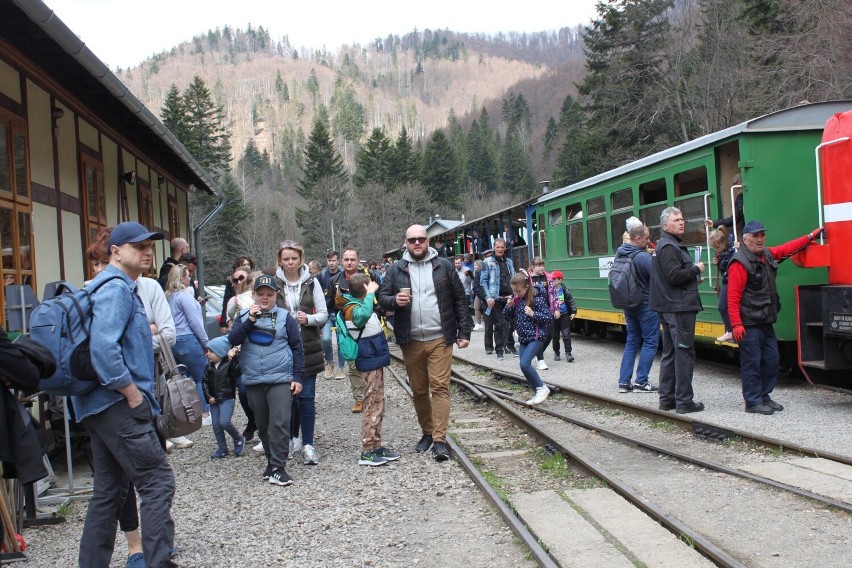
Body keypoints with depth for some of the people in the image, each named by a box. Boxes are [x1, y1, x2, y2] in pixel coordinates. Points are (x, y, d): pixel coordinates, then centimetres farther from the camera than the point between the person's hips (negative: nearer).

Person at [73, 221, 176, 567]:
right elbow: (103, 348, -25)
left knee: (108, 492, 14)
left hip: (101, 406, 10)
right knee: (158, 481, -8)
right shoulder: (115, 288, -13)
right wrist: (133, 394, -19)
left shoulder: (121, 286, 19)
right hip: (118, 405, -10)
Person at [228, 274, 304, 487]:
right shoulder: (244, 316, 10)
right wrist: (250, 321, -16)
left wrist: (298, 377, -1)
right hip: (253, 381, 3)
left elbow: (297, 348, 5)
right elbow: (233, 340, -4)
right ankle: (272, 462, 24)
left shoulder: (285, 317, 4)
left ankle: (277, 468, -9)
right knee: (263, 425, 11)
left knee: (280, 423, -13)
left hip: (281, 380, -3)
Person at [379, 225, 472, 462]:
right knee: (419, 390, 10)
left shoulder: (444, 266, 3)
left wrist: (464, 332, 0)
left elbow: (460, 300, 4)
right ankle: (427, 433, 26)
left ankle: (439, 439, -7)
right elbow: (382, 298, 6)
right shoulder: (396, 270, 6)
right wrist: (395, 300, -17)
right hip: (411, 342, 2)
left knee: (440, 387, -8)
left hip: (440, 339, -2)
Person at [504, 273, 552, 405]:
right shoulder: (516, 299, 6)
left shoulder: (537, 299, -14)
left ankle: (542, 388, -2)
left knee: (524, 364, -19)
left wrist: (533, 314, -24)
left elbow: (548, 318, -13)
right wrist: (508, 306, -5)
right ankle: (539, 394, 17)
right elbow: (508, 317, 14)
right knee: (524, 366, 7)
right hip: (523, 338, 8)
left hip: (535, 337, -8)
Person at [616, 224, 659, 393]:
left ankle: (624, 381, 12)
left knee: (632, 341, 14)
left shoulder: (619, 253, 0)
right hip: (646, 305, -7)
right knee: (650, 342, 3)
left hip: (628, 304, 7)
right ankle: (641, 382, 3)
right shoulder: (644, 257, -23)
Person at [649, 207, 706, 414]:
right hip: (679, 309, -11)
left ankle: (667, 399, 18)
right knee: (684, 354, -7)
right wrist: (696, 269, -10)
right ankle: (684, 402, -4)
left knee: (670, 354, 13)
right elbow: (674, 276, -23)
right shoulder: (668, 247, -14)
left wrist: (692, 277, 9)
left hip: (670, 309, 11)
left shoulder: (671, 245, 19)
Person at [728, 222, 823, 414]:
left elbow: (788, 248, 30)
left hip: (766, 322, 9)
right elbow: (733, 297, -19)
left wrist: (811, 236, 30)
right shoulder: (740, 263, -15)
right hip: (749, 325, -9)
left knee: (771, 360, 13)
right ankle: (753, 402, 5)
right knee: (751, 363, -3)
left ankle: (764, 396, 25)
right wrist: (736, 325, -23)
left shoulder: (767, 254, 11)